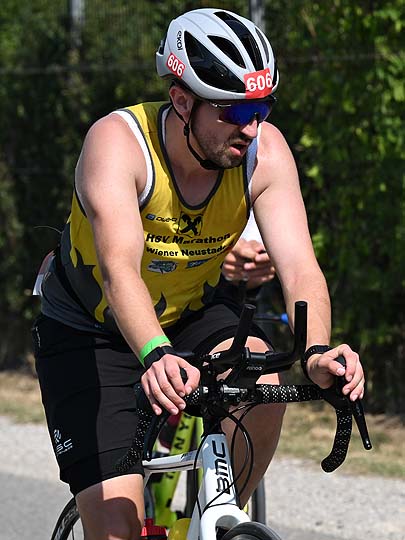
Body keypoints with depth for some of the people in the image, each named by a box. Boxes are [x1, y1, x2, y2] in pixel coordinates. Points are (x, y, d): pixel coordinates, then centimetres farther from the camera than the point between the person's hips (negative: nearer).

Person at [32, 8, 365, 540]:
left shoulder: (265, 151, -20)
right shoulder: (117, 142, -31)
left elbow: (299, 266, -29)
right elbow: (119, 267, -45)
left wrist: (318, 352, -49)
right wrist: (156, 356, -63)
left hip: (191, 315, 3)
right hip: (90, 332, -3)